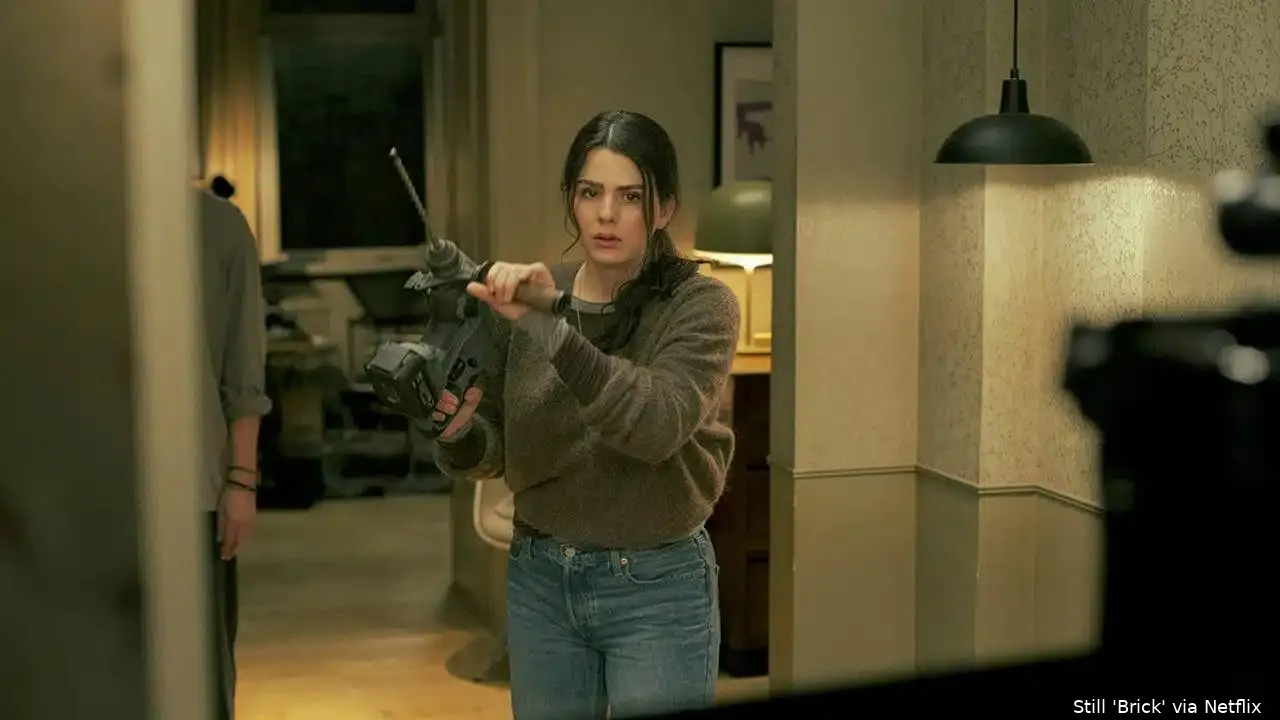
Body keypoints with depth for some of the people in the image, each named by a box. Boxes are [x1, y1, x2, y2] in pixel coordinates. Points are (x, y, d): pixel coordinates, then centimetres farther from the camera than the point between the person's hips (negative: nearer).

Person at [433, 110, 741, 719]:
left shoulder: (700, 305, -9)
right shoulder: (526, 298, 1)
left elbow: (657, 426, -26)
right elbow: (492, 453, 4)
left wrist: (551, 329, -35)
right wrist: (457, 428, -19)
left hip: (657, 589, -3)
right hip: (539, 580, 4)